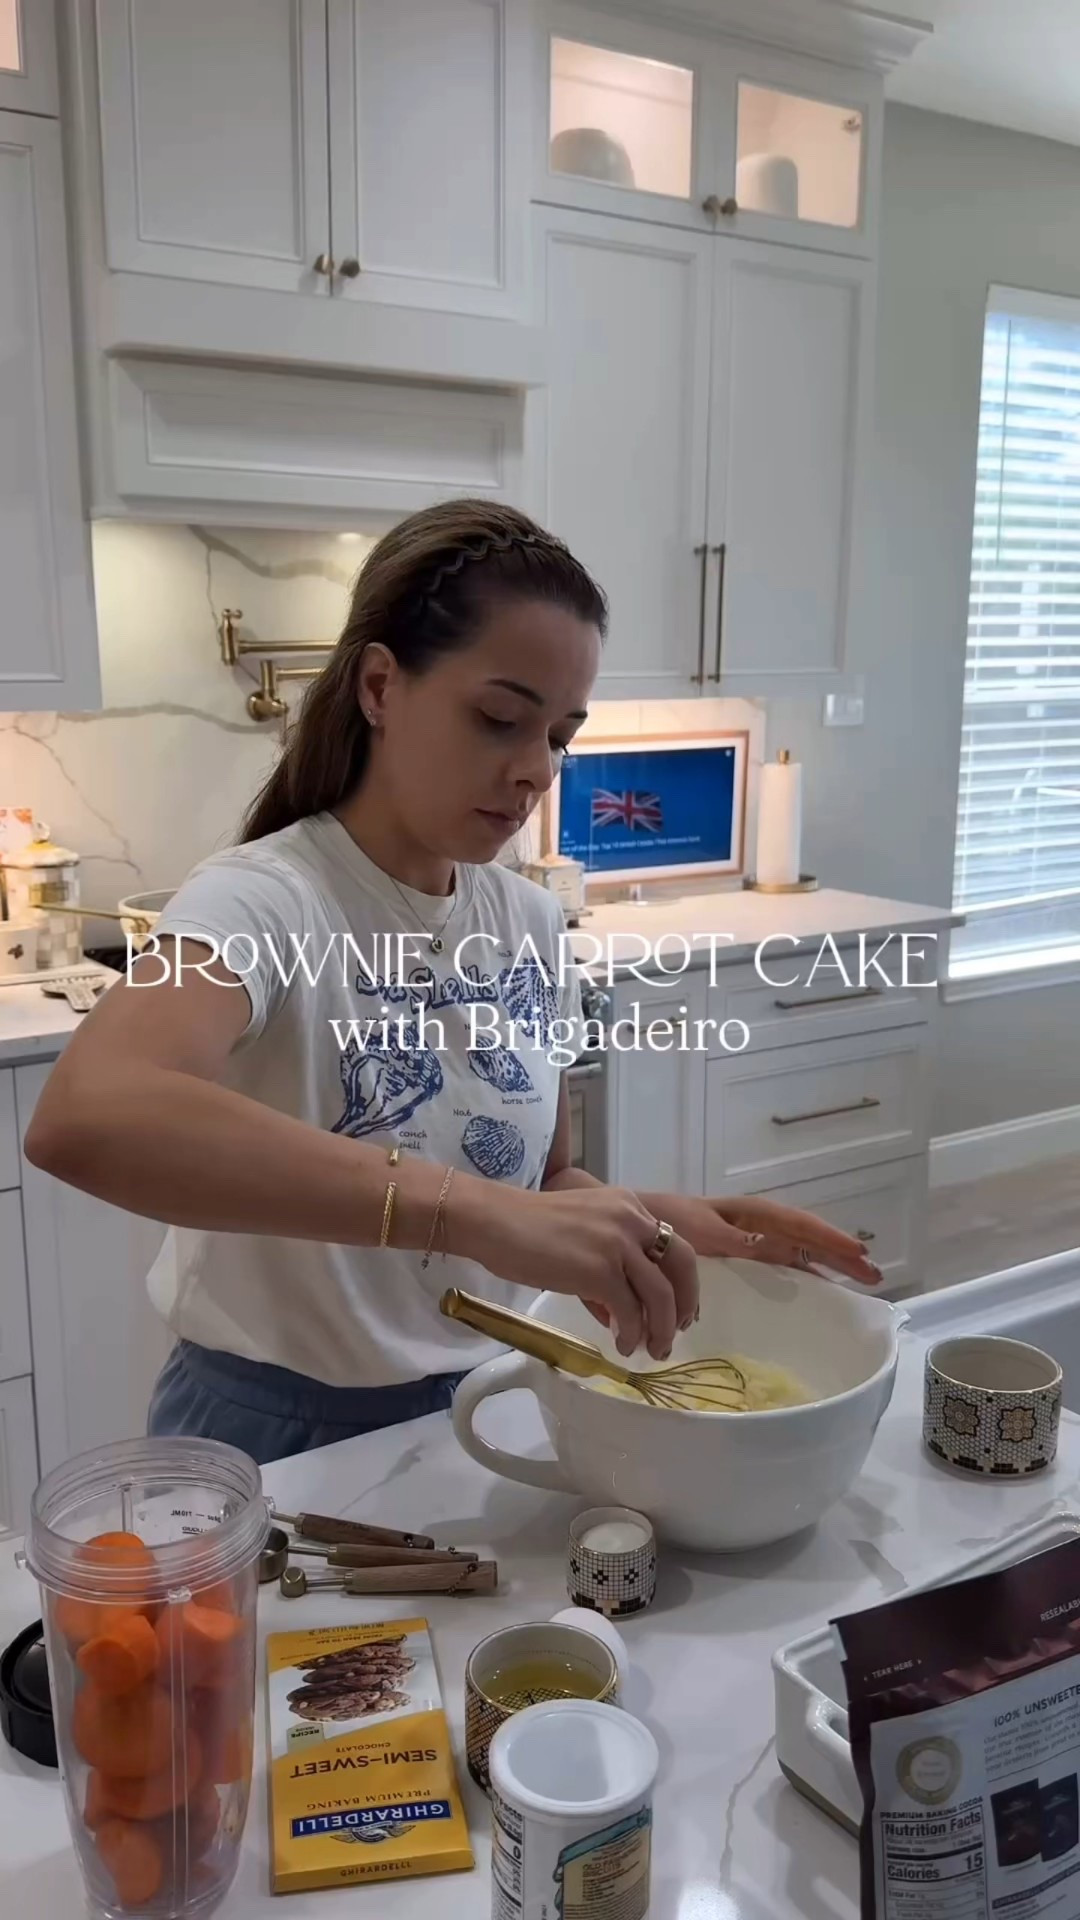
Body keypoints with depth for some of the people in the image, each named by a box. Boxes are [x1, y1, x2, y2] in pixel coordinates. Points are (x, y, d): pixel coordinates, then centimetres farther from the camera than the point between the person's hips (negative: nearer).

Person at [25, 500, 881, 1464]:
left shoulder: (532, 923, -3)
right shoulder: (265, 900, -22)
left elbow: (538, 1184, 7)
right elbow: (83, 1118, -42)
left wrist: (654, 1223, -13)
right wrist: (475, 1211, -48)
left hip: (482, 1412, 6)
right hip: (280, 1435, -5)